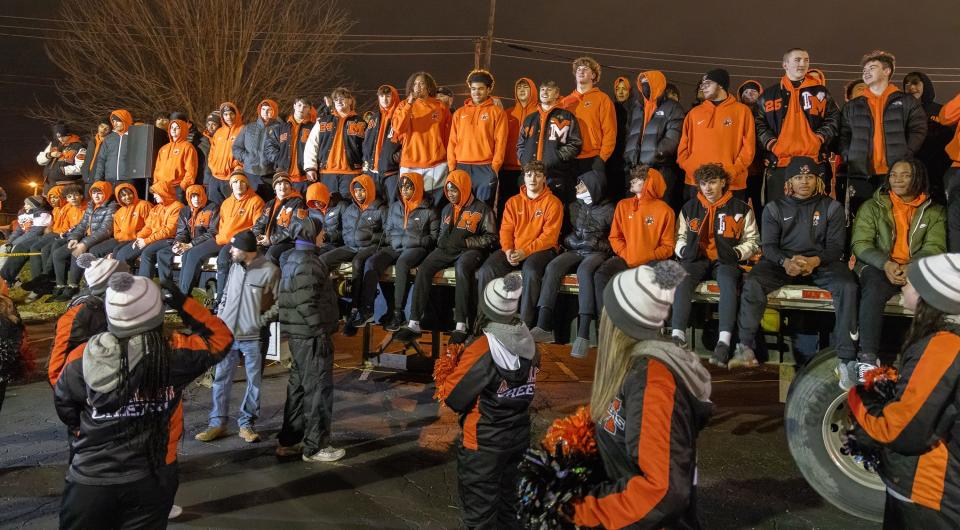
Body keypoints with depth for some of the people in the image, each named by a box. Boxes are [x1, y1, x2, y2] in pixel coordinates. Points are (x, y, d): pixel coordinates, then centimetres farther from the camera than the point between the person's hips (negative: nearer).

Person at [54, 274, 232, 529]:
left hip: (89, 480, 1)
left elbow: (64, 405, 7)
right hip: (151, 480, 0)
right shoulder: (175, 352, -15)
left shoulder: (85, 357, -11)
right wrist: (183, 304, 2)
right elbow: (220, 337, 3)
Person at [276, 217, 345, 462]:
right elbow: (307, 303, -24)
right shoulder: (307, 263, -18)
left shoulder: (293, 258, 15)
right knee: (318, 389, -2)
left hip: (298, 334, 10)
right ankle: (315, 447, 6)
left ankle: (288, 442, 26)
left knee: (298, 387, 17)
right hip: (311, 335, -10)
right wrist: (321, 331, -17)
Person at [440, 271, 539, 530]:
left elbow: (453, 399, -19)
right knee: (508, 502, 25)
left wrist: (451, 368, -4)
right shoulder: (530, 345, -7)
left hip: (483, 444, -6)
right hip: (519, 438, 6)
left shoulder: (480, 351, -26)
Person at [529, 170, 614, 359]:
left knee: (584, 270, -38)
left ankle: (583, 334, -45)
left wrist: (603, 247, -8)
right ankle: (544, 326, -36)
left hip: (597, 253, -4)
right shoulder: (574, 207, 19)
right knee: (552, 267, -28)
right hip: (574, 251, 4)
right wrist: (569, 241, 9)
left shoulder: (608, 209, 6)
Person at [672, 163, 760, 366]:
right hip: (696, 258, 2)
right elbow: (680, 237, 23)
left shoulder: (740, 209, 11)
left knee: (728, 281, -36)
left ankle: (724, 341, -44)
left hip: (726, 260, -2)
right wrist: (683, 250, 1)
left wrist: (736, 253, -6)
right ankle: (677, 336, -41)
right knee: (682, 279, -32)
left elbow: (752, 241, 12)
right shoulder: (689, 208, 18)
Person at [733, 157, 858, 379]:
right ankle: (746, 348, -24)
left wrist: (815, 261, -21)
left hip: (821, 262, 0)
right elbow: (768, 245, 4)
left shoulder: (832, 207, 12)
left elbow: (836, 246, 2)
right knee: (752, 282, -29)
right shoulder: (774, 208, 12)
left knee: (848, 286, -31)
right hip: (782, 261, 0)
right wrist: (785, 262, -20)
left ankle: (846, 359, -28)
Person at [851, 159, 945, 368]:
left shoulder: (934, 212, 15)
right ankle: (868, 356, -39)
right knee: (874, 289, -36)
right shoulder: (872, 207, 12)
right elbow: (860, 243, 1)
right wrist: (886, 264, -18)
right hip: (877, 266, -1)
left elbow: (935, 248, 1)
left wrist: (911, 268, -20)